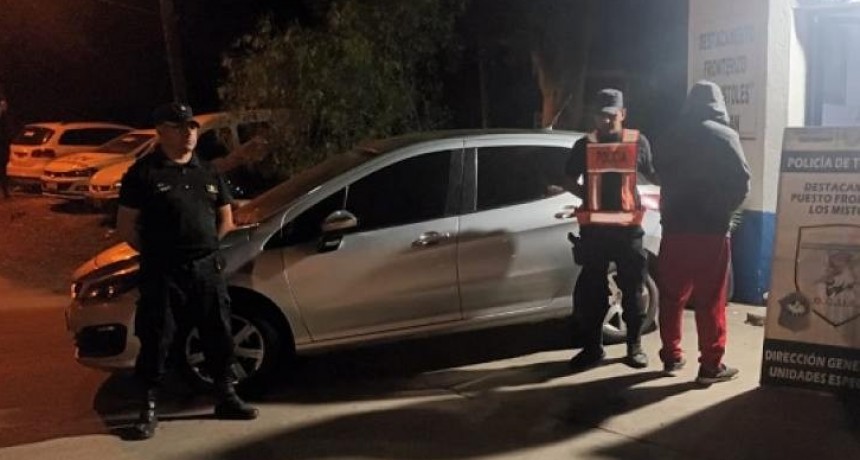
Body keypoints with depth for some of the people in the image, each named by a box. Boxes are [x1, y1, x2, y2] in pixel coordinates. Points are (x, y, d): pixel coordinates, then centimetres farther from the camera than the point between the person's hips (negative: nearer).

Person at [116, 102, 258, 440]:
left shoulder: (207, 172, 12)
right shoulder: (144, 174, -5)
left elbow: (226, 218, 19)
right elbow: (125, 226, -5)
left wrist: (205, 246, 10)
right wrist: (157, 251, -2)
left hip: (207, 268, 5)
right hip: (162, 273, -5)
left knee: (219, 335, 11)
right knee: (156, 341, 0)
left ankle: (226, 398, 26)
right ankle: (149, 410, 12)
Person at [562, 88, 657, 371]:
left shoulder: (639, 143, 5)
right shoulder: (584, 145, 6)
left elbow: (652, 175, 17)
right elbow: (569, 181, 15)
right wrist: (588, 195, 0)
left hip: (628, 227, -1)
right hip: (594, 228, 1)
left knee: (633, 289, 6)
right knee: (590, 290, 4)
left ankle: (634, 346, 20)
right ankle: (592, 348, 15)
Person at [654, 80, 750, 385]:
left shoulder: (671, 136, 9)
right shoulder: (724, 136, -4)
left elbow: (659, 175, 12)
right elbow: (741, 181, -7)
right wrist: (724, 210, 6)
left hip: (675, 226, 4)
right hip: (712, 228, -4)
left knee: (672, 295, 13)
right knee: (711, 300, 0)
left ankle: (671, 356, 21)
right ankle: (711, 365, 2)